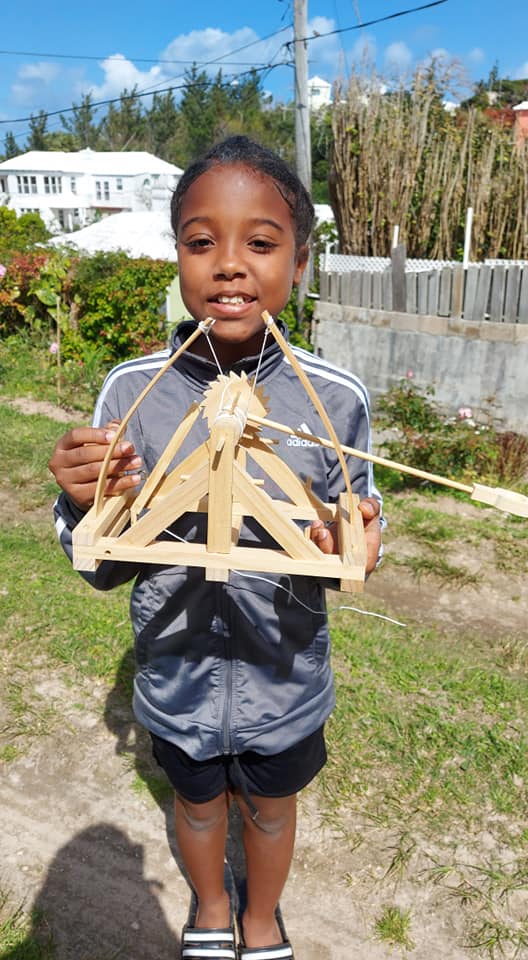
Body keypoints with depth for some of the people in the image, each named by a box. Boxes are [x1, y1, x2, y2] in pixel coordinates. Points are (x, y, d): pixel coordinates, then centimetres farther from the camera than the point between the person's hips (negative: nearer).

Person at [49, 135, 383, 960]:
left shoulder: (337, 398, -18)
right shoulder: (131, 390, -17)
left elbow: (354, 538, -4)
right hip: (177, 680, 1)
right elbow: (105, 570, -8)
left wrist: (354, 546, -26)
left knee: (270, 806, 27)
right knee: (198, 802, 28)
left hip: (285, 682, 0)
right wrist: (85, 507, -28)